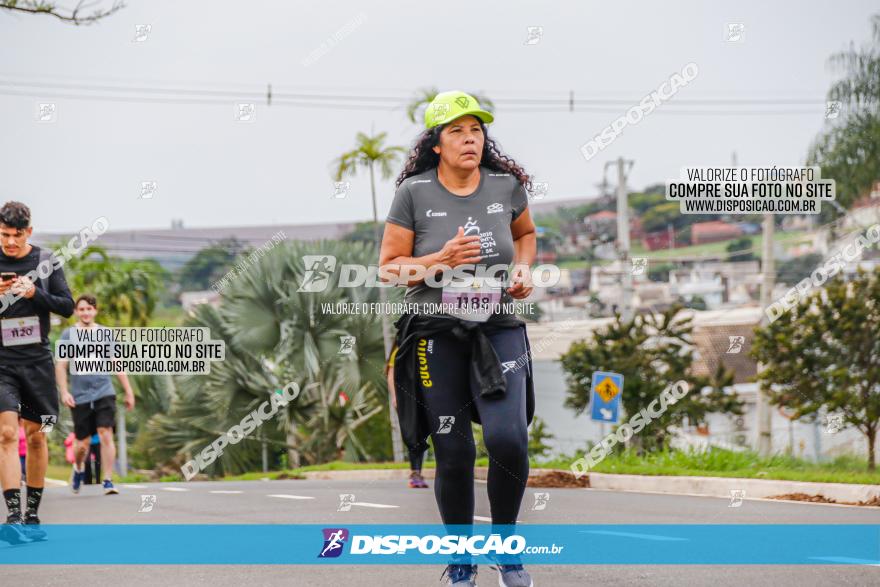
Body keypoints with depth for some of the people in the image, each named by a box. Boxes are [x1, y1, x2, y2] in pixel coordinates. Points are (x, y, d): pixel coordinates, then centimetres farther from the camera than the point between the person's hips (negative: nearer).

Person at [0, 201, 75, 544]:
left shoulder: (45, 260, 3)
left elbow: (67, 307, 3)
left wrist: (35, 293, -15)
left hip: (37, 361, 2)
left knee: (36, 435, 8)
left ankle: (32, 516, 20)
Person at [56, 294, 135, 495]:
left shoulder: (105, 333, 9)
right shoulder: (68, 335, 4)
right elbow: (60, 366, 2)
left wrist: (128, 392, 11)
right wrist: (64, 392, -10)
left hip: (104, 393, 1)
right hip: (80, 396, -1)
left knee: (106, 435, -13)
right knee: (83, 442, 3)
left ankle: (108, 481, -10)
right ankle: (78, 468, 35)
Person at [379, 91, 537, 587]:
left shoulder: (506, 185, 2)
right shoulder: (415, 192, -5)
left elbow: (526, 233, 23)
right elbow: (389, 266, -2)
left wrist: (524, 269, 3)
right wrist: (441, 259, -18)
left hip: (498, 330, 1)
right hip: (436, 335, -1)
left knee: (508, 439, -19)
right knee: (454, 454, 1)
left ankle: (505, 542, 7)